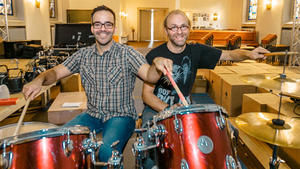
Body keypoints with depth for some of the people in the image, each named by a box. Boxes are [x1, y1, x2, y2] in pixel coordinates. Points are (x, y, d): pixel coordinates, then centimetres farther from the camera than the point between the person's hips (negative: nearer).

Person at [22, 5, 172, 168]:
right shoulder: (83, 54, 5)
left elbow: (149, 75, -20)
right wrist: (39, 80, -20)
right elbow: (56, 72, 3)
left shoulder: (126, 53, -7)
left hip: (121, 115, -4)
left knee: (107, 152, -29)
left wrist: (157, 64, -44)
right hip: (92, 114, 4)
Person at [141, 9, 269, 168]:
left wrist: (248, 54, -24)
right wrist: (168, 109, -28)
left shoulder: (196, 51, 0)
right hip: (157, 108, -3)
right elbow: (147, 94, -11)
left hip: (185, 107, 4)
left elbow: (229, 54, -2)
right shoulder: (154, 56, -12)